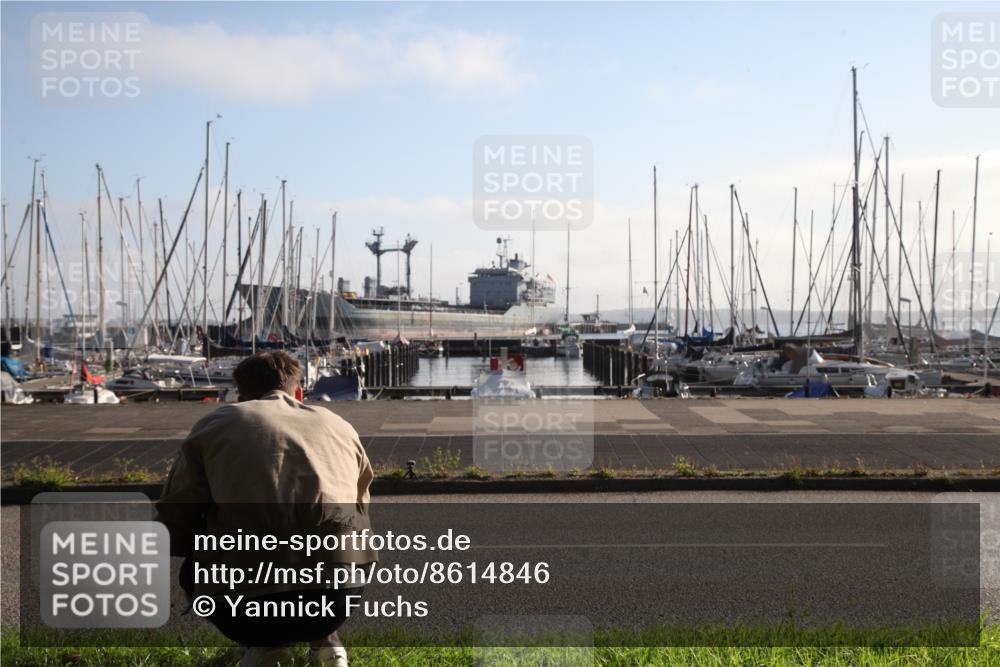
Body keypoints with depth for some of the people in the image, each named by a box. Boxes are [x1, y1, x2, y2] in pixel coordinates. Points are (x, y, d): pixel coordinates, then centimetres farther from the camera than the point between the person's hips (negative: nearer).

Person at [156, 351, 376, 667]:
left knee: (194, 568, 31)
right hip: (338, 599, 2)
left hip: (243, 611, -2)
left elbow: (173, 522, 16)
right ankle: (325, 641, 21)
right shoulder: (339, 425, 22)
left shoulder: (215, 424, 15)